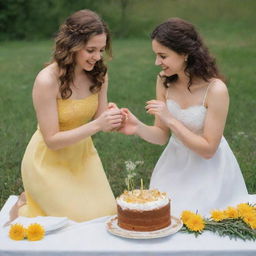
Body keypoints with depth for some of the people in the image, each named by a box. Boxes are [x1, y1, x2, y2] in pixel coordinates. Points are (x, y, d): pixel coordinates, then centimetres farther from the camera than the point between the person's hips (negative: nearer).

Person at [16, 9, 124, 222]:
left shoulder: (99, 74, -9)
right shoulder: (47, 80, -27)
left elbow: (98, 121, -2)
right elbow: (52, 140, -24)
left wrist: (111, 120, -27)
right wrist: (96, 125, -35)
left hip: (82, 155, 6)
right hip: (49, 162, -6)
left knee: (106, 213, 3)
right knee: (84, 219, -7)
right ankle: (26, 209, 19)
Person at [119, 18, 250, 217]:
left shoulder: (216, 89, -25)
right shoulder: (164, 81, -9)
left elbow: (208, 150, -21)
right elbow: (162, 135, -3)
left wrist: (171, 120, -29)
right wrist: (139, 128, -24)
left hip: (208, 171, -4)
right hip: (174, 166, 5)